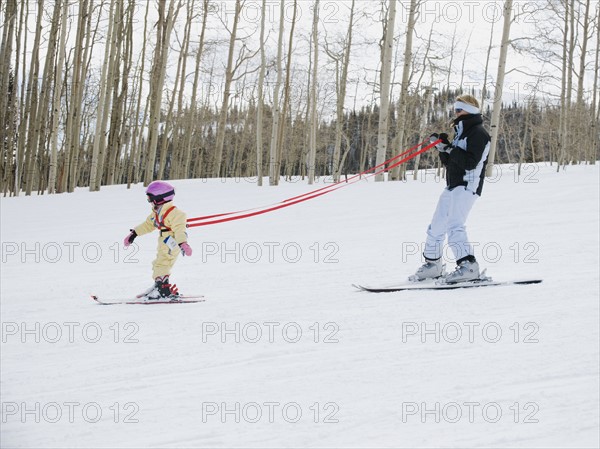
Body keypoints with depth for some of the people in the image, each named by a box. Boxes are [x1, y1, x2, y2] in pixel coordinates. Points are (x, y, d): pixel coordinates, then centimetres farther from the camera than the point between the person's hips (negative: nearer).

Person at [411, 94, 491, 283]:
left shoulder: (478, 133, -9)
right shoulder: (460, 132, 21)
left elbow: (470, 162, -21)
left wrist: (449, 149, -20)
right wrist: (442, 147, 2)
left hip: (467, 186, -10)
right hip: (452, 186, 10)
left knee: (454, 226, -22)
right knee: (436, 226, 13)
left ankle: (468, 266, -23)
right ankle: (432, 265, 25)